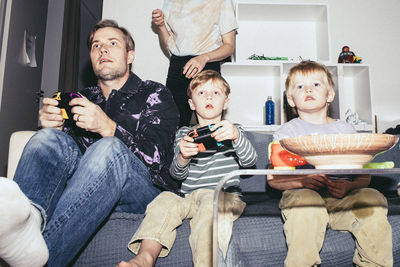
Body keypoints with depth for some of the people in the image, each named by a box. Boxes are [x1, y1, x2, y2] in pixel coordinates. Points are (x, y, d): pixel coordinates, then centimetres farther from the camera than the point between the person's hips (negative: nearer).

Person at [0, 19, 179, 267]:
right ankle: (27, 217, -50)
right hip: (87, 189, 4)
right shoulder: (85, 97, 22)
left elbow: (155, 155, -8)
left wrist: (107, 127, -22)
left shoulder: (155, 94, 8)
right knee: (49, 137, -20)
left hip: (143, 188, -3)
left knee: (109, 149, -33)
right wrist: (52, 125, -9)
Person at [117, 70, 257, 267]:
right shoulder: (183, 134, 17)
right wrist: (182, 157, -19)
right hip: (189, 197, 3)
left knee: (209, 200, -34)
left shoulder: (232, 131, 13)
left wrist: (236, 136, -25)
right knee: (165, 199, -26)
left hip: (224, 196, -2)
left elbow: (250, 161, -5)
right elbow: (177, 174, 6)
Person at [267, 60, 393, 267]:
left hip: (342, 199, 3)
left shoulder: (345, 129, 16)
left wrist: (350, 186, -12)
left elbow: (364, 176, 11)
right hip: (302, 194, -2)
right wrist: (303, 180, -18)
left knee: (372, 198, -23)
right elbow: (273, 178, 0)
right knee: (307, 202, -34)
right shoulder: (287, 132, 8)